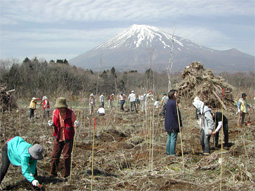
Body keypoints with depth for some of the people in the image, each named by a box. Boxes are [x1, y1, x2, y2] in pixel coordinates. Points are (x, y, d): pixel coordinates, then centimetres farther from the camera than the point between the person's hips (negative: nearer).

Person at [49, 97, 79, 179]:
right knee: (54, 155, 5)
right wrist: (51, 124, -9)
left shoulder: (70, 113, -12)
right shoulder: (55, 112, -1)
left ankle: (66, 175, 15)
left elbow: (73, 123, -1)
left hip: (68, 138, -3)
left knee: (67, 156, 2)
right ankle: (53, 173, 21)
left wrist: (75, 125, -24)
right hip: (57, 137, 3)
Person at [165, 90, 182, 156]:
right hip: (174, 124, -9)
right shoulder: (174, 103, -16)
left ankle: (168, 152, 18)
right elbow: (177, 114, -17)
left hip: (168, 124, 9)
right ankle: (172, 153, -1)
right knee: (173, 139, -3)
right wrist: (180, 125, -13)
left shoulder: (168, 102, 10)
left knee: (169, 139, 14)